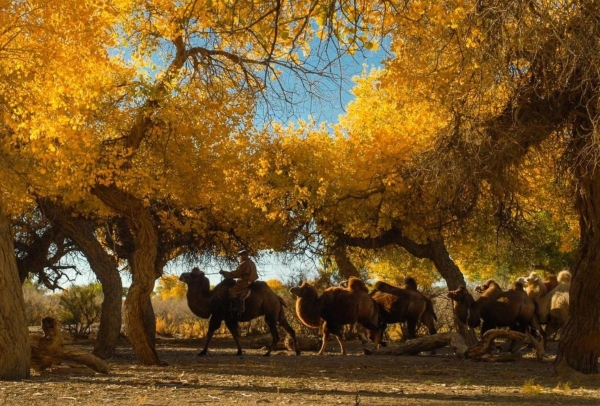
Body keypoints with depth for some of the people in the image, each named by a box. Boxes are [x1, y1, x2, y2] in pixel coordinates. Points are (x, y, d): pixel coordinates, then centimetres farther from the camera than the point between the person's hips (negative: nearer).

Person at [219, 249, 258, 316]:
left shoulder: (244, 264, -14)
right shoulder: (251, 263, 18)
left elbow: (236, 273, -17)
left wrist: (224, 273, -12)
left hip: (245, 283, -11)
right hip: (250, 282, 11)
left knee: (232, 291, -21)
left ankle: (238, 309, -28)